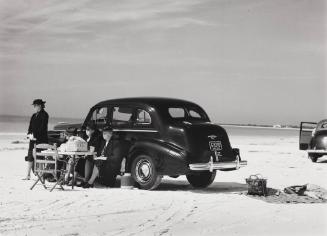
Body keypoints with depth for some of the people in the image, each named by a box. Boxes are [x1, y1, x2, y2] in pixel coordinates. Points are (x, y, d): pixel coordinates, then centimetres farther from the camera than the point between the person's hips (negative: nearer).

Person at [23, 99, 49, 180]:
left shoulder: (44, 115, -7)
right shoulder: (34, 116, 17)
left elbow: (42, 127, -14)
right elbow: (30, 127, 16)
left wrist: (35, 135, -16)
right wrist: (29, 134, -2)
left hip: (41, 139, -8)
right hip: (33, 138, 8)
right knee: (30, 156, 5)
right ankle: (28, 175, 8)